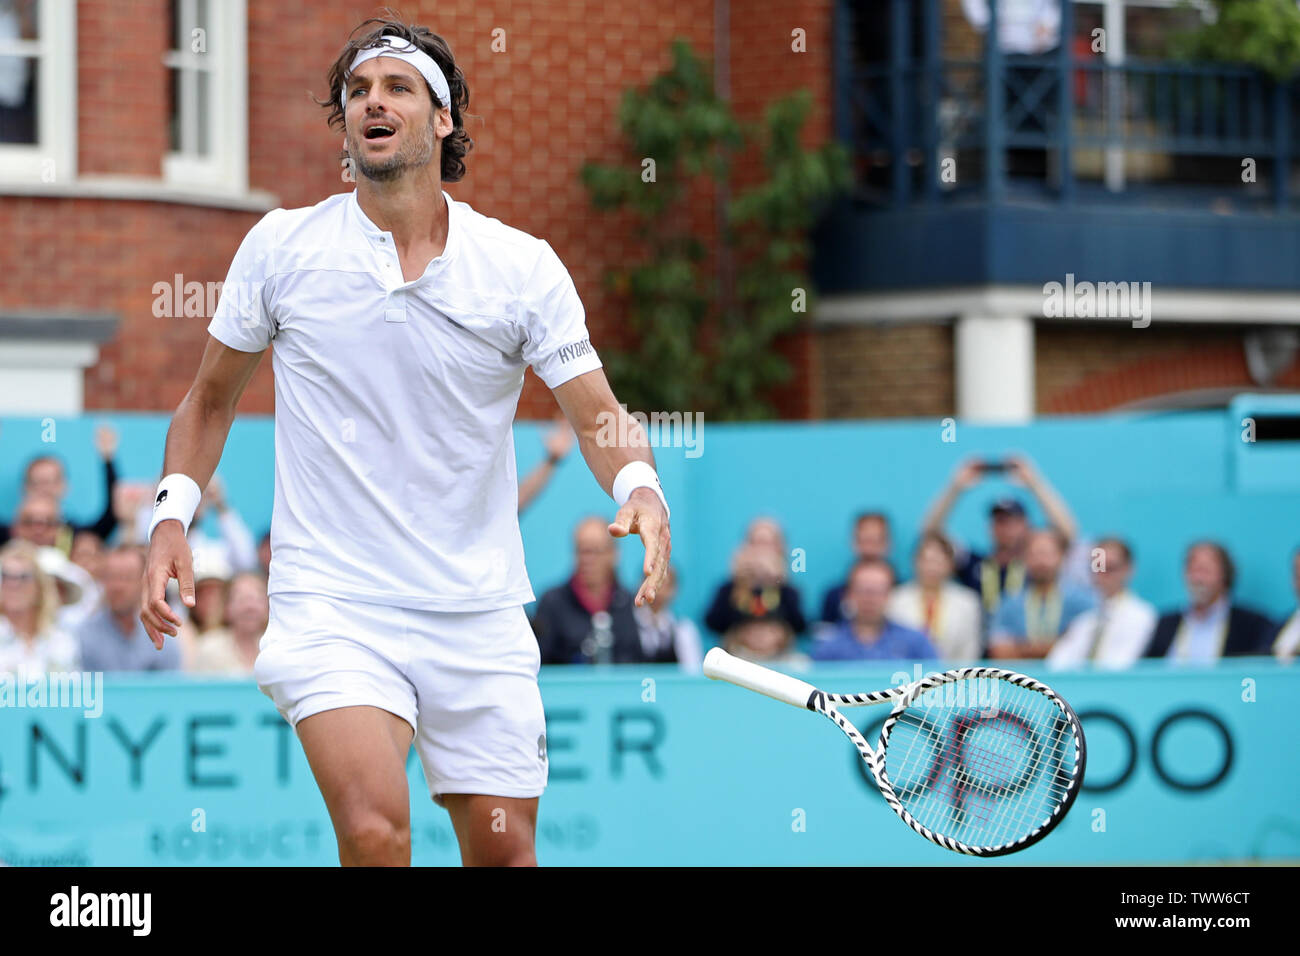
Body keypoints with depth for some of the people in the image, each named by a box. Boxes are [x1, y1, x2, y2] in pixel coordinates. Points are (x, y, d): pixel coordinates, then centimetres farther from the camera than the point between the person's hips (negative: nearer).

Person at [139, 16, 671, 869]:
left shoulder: (523, 266, -1)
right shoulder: (282, 246, 0)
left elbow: (599, 418, -2)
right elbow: (212, 399, 13)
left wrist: (640, 488, -23)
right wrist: (173, 515, -1)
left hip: (481, 616, 2)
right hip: (331, 605, -2)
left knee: (504, 850, 5)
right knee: (376, 830, -25)